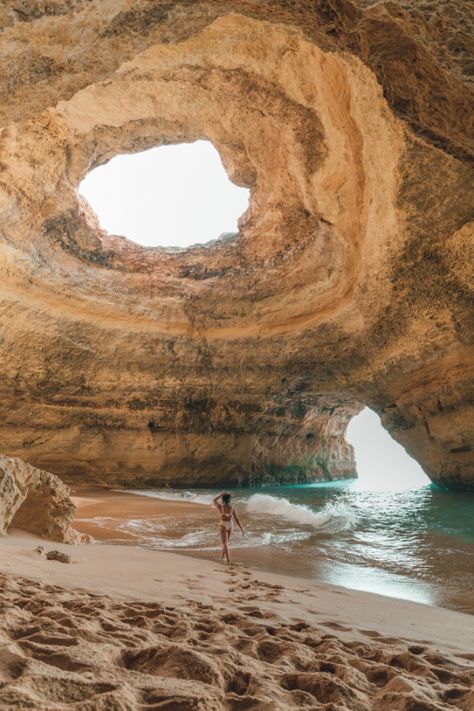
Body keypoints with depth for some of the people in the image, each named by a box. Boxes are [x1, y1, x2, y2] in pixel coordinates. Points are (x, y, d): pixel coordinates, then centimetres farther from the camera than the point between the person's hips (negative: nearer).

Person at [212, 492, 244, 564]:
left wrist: (221, 494, 4)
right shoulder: (232, 508, -6)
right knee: (226, 542, 21)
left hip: (223, 525, -3)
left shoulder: (220, 507, -13)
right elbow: (236, 519, -4)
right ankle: (223, 557, 32)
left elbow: (214, 500, 5)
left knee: (225, 543, 2)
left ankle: (228, 559, -7)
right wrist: (241, 529, 1)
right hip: (230, 525, 3)